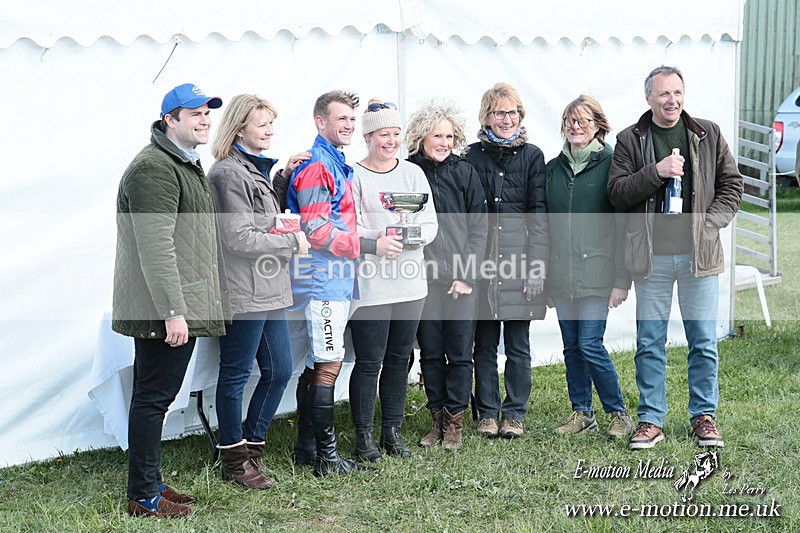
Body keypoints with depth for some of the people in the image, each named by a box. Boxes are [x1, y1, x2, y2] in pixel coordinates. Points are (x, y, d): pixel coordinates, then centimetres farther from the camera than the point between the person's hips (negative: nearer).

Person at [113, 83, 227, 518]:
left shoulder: (188, 165, 19)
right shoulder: (155, 167, -15)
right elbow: (155, 247, -22)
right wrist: (172, 312, -24)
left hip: (182, 306, 10)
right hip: (162, 311, -10)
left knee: (157, 395, 15)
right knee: (153, 396, -3)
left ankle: (150, 482, 24)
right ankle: (142, 497, 5)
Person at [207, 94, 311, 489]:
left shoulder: (255, 168, 16)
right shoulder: (227, 173, -14)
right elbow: (239, 239, -19)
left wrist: (284, 178, 14)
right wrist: (292, 242, -9)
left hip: (268, 290, 10)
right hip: (243, 292, -10)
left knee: (279, 371, 13)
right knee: (235, 375, 2)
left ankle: (252, 446, 26)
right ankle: (234, 460, 13)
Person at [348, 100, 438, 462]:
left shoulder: (413, 173, 10)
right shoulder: (354, 176, -4)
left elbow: (431, 224, 7)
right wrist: (378, 240, -25)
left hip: (409, 282, 5)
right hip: (370, 284, -5)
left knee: (399, 359, 12)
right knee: (368, 362, -2)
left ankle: (392, 431, 23)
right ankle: (364, 436, 10)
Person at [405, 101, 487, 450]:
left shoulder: (465, 173, 2)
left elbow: (478, 227, 2)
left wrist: (466, 274, -5)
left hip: (462, 279, 0)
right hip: (424, 277, 1)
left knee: (460, 352, 2)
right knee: (430, 352, 7)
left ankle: (455, 420, 13)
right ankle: (437, 418, 18)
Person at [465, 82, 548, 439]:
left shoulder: (532, 156, 5)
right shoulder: (473, 156, 6)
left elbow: (539, 214, 1)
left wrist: (536, 267, -7)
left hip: (520, 257, 0)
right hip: (481, 260, 0)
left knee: (518, 344, 5)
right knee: (484, 344, 6)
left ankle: (515, 415, 15)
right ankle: (487, 413, 16)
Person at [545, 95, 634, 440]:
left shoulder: (611, 165, -4)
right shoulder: (554, 168, 11)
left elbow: (624, 224, -7)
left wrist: (622, 279, -11)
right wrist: (543, 278, 12)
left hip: (596, 273, -5)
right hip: (561, 275, 5)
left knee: (590, 344, -7)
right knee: (571, 346, 9)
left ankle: (619, 414, 9)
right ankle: (581, 413, 21)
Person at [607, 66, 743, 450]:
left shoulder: (708, 135, 7)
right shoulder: (630, 140, 3)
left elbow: (732, 186, 9)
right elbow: (616, 192, -4)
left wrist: (708, 225, -5)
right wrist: (656, 172, -17)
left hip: (699, 253, 1)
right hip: (651, 257, 0)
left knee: (703, 342, 6)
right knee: (649, 343, 6)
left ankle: (704, 416, 20)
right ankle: (651, 420, 16)